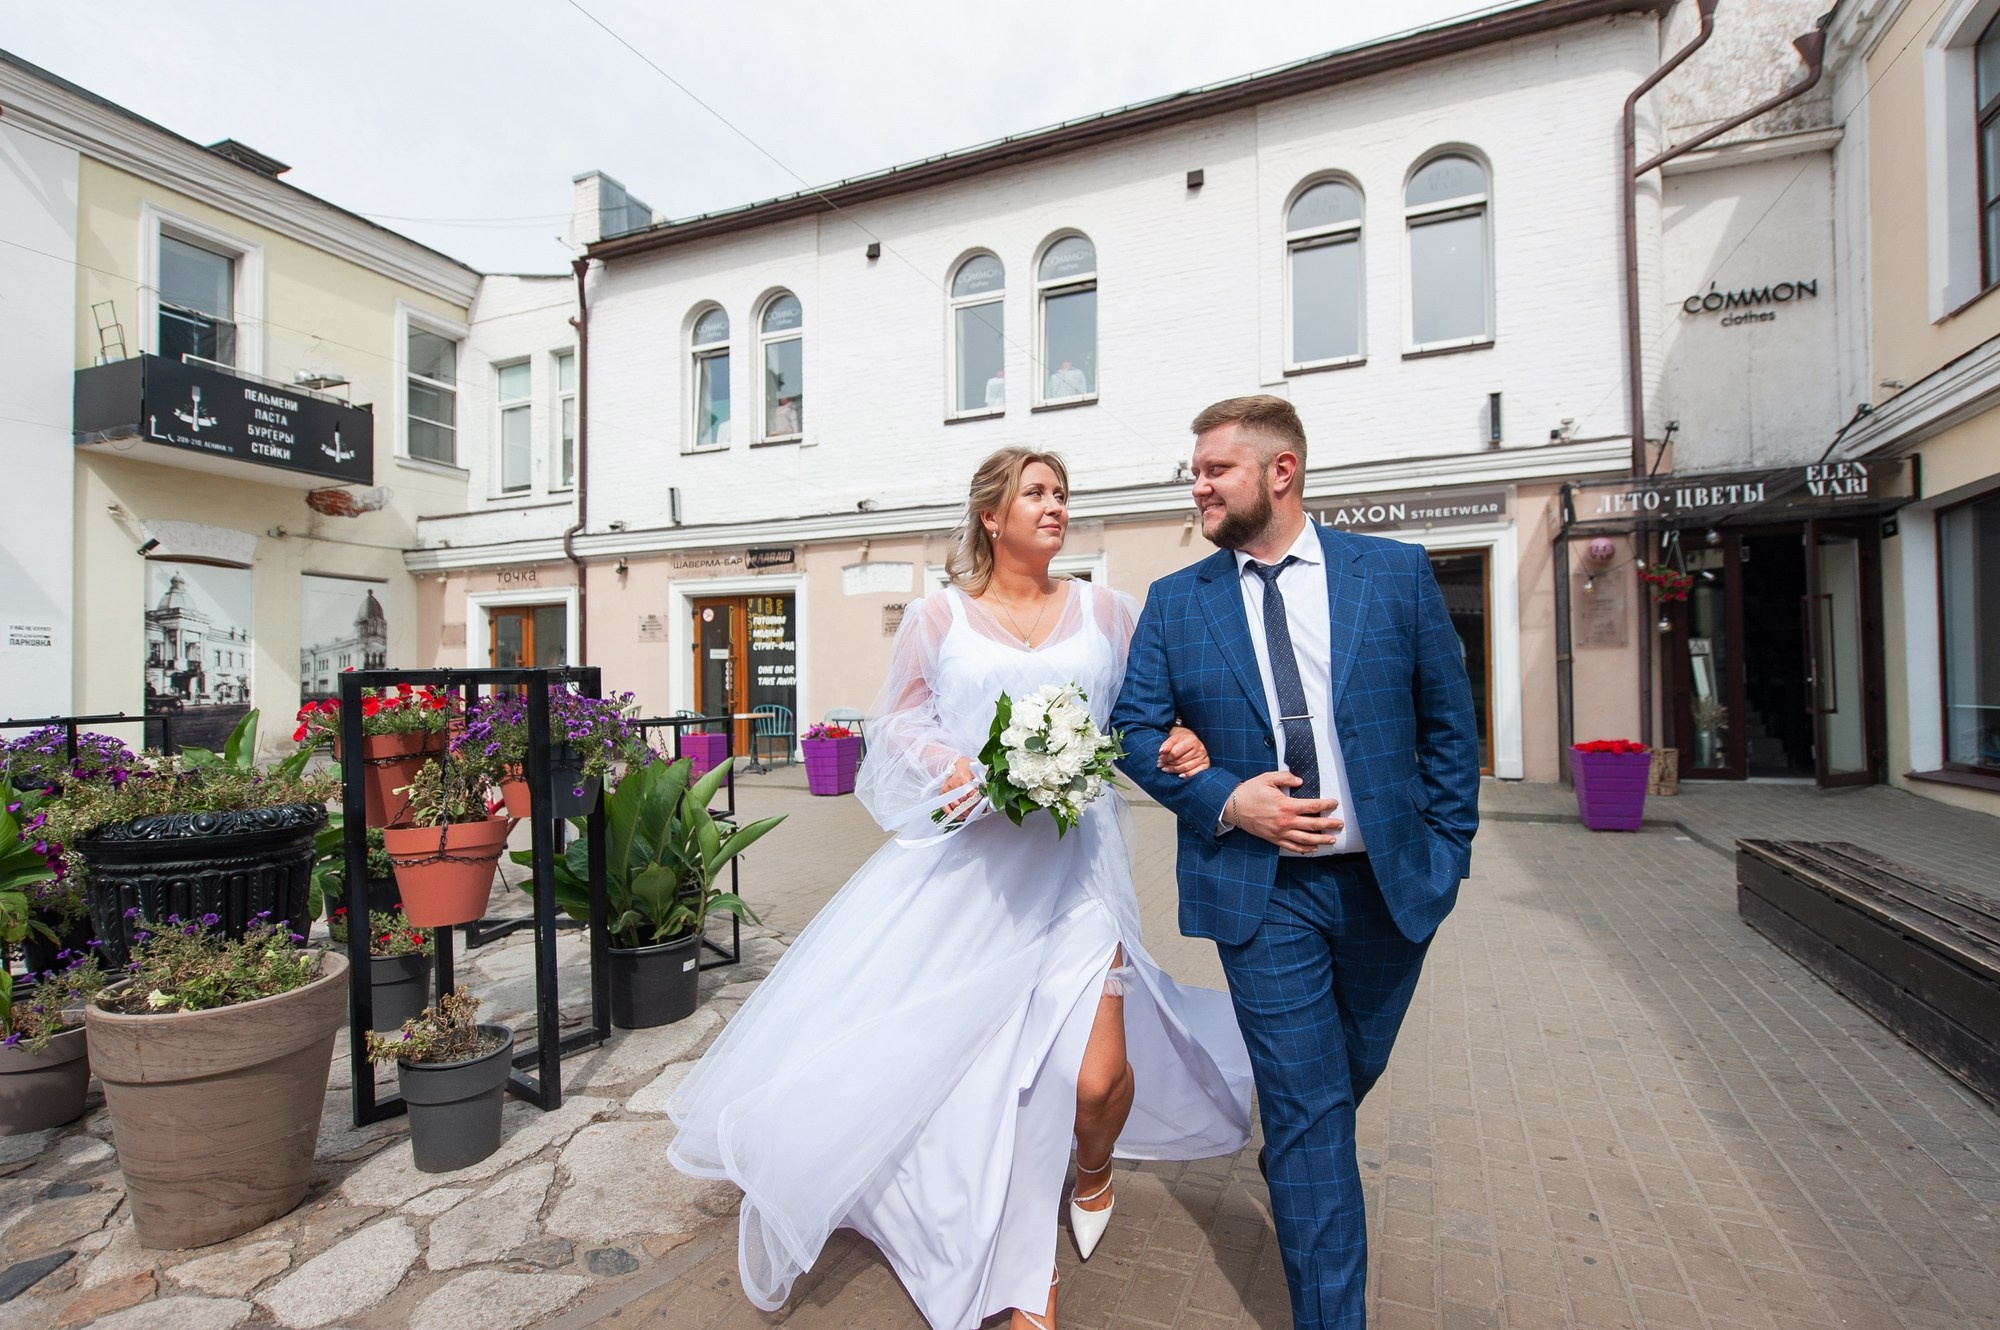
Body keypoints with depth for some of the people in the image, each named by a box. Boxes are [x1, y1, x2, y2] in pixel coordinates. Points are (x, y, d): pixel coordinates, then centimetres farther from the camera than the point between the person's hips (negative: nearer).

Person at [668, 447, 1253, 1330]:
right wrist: (950, 764, -12)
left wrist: (1179, 745, -10)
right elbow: (897, 721, 7)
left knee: (1095, 1074, -8)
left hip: (1070, 864, 1)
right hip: (965, 857, 0)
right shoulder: (940, 615, 4)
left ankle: (1093, 1169, 35)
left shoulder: (1104, 612, 8)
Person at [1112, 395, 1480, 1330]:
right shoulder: (1174, 603, -1)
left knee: (1353, 1072, 24)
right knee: (1308, 1108, 3)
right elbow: (1136, 728, -3)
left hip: (1390, 881, 2)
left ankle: (1287, 1153, 56)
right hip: (1262, 890, -2)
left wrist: (1447, 848, 1)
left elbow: (1448, 721, 3)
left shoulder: (1397, 572, -1)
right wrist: (1227, 799, -17)